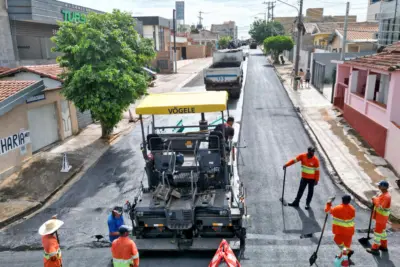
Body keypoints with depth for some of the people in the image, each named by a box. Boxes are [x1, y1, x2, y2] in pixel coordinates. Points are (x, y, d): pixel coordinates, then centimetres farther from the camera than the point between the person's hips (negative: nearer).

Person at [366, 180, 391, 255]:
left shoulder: (386, 196, -27)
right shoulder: (383, 194, 4)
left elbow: (381, 207, -31)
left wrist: (375, 200, -22)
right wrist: (375, 200, -3)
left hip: (381, 217, -10)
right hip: (380, 216, 10)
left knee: (377, 232, -2)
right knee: (382, 230, 21)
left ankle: (375, 249, 6)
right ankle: (384, 246, 35)